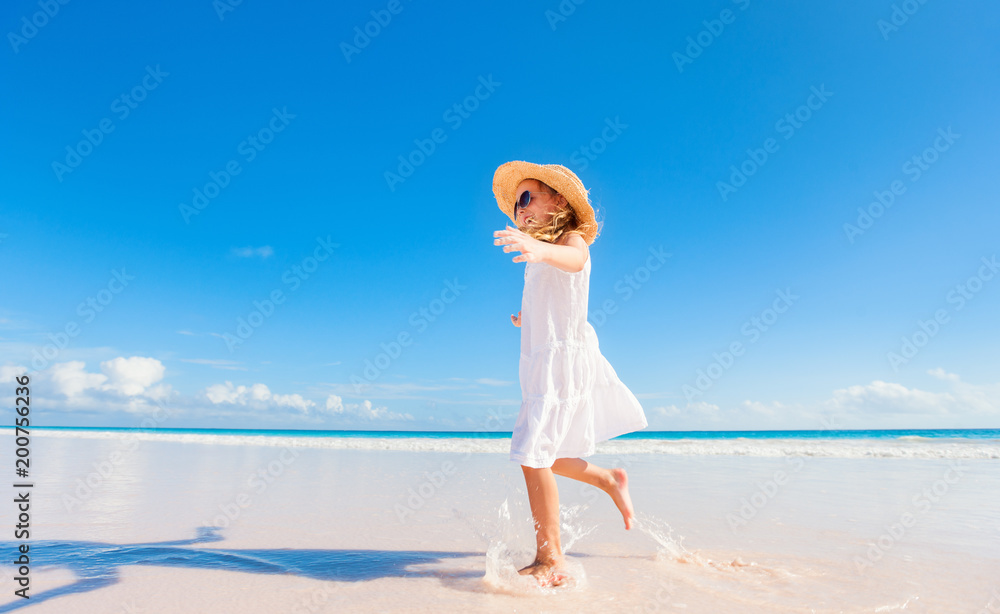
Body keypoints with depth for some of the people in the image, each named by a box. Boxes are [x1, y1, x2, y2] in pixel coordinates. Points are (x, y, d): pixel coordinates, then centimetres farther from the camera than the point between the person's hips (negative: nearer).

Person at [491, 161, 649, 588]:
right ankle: (609, 480, 36)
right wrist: (530, 320, 28)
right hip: (540, 360, 9)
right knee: (542, 456, 16)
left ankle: (550, 559, -6)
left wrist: (540, 249, -55)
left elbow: (574, 259, -37)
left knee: (532, 453, -15)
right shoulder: (539, 258, 18)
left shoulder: (571, 239, -7)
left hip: (562, 358, -9)